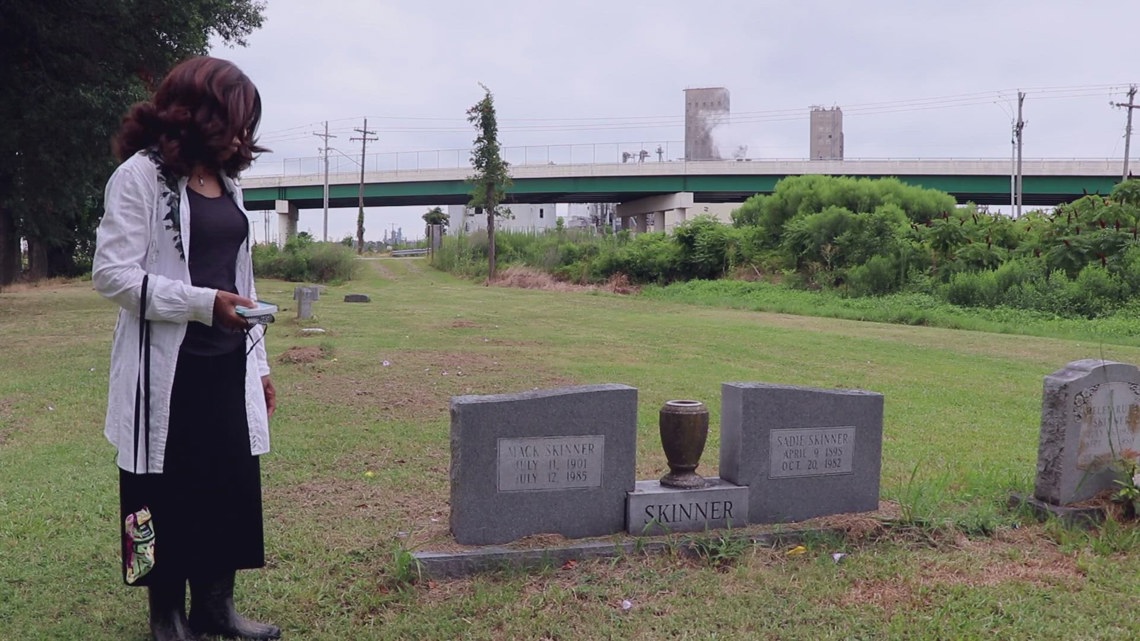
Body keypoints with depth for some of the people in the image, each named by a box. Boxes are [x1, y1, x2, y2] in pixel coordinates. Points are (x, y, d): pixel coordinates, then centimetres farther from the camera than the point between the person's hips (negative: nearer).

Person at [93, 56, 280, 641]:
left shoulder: (226, 181, 14)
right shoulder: (140, 175, -7)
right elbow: (111, 274, -14)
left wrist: (258, 363, 15)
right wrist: (203, 303, -21)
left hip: (227, 366, 6)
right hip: (167, 369, -6)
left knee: (232, 488, 9)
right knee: (169, 494, 5)